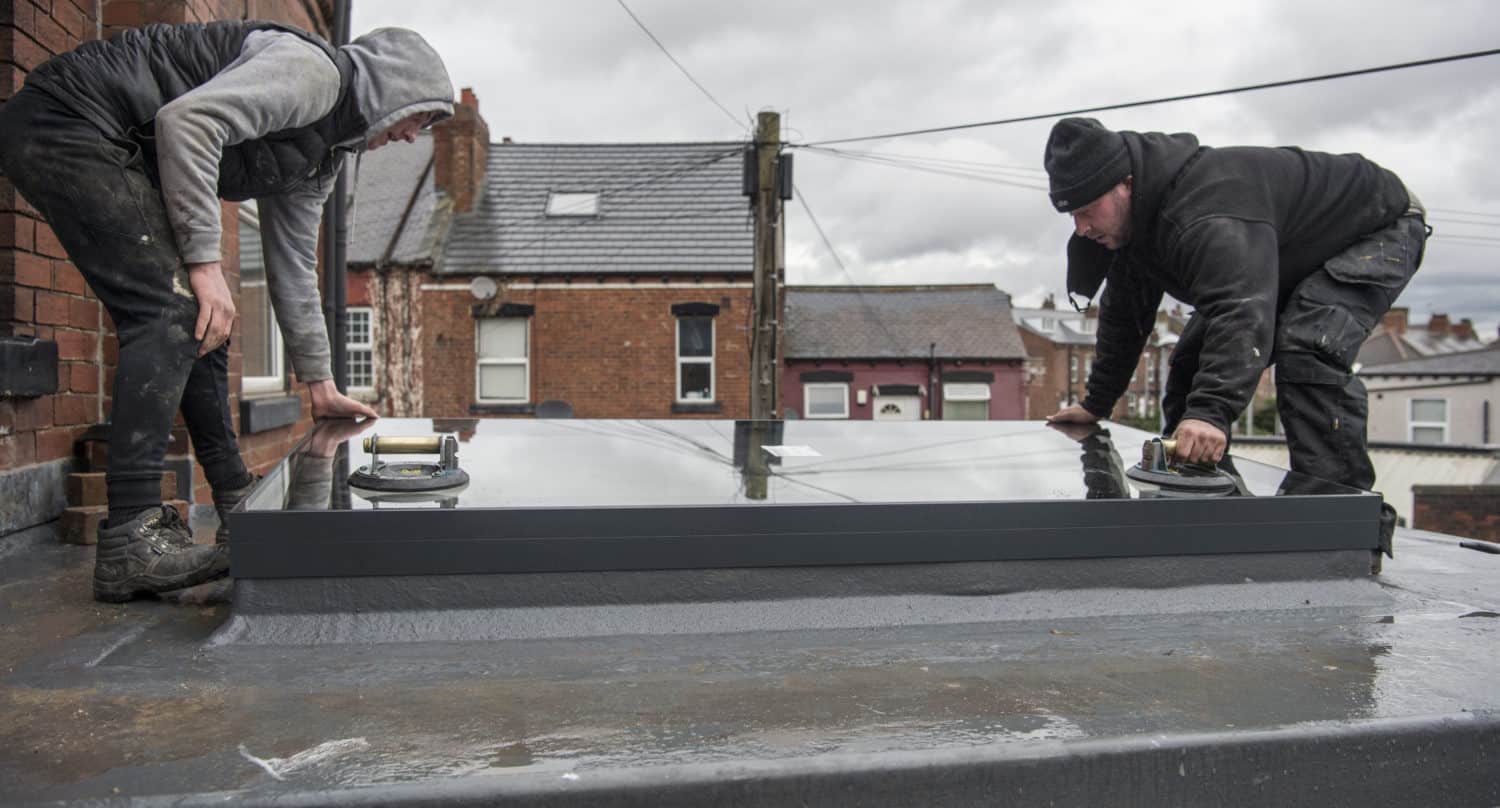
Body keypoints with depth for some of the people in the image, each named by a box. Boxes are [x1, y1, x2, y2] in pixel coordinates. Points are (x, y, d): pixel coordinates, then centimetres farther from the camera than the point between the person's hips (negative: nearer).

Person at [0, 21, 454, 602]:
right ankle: (130, 539, -23)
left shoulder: (323, 159, 16)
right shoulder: (312, 70, -14)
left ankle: (240, 504, 21)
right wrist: (206, 261, -25)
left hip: (127, 160, 11)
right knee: (174, 311, -20)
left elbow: (292, 268, 20)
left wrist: (320, 386, 21)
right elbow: (187, 119, -27)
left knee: (202, 321, 11)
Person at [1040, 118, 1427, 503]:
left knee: (1307, 349, -35)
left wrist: (1211, 410, -69)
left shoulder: (1207, 215, -43)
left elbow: (1242, 314, -56)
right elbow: (1123, 317, 3)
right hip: (1289, 261, 9)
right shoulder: (1131, 222, -10)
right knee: (1194, 360, 5)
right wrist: (1097, 403, 7)